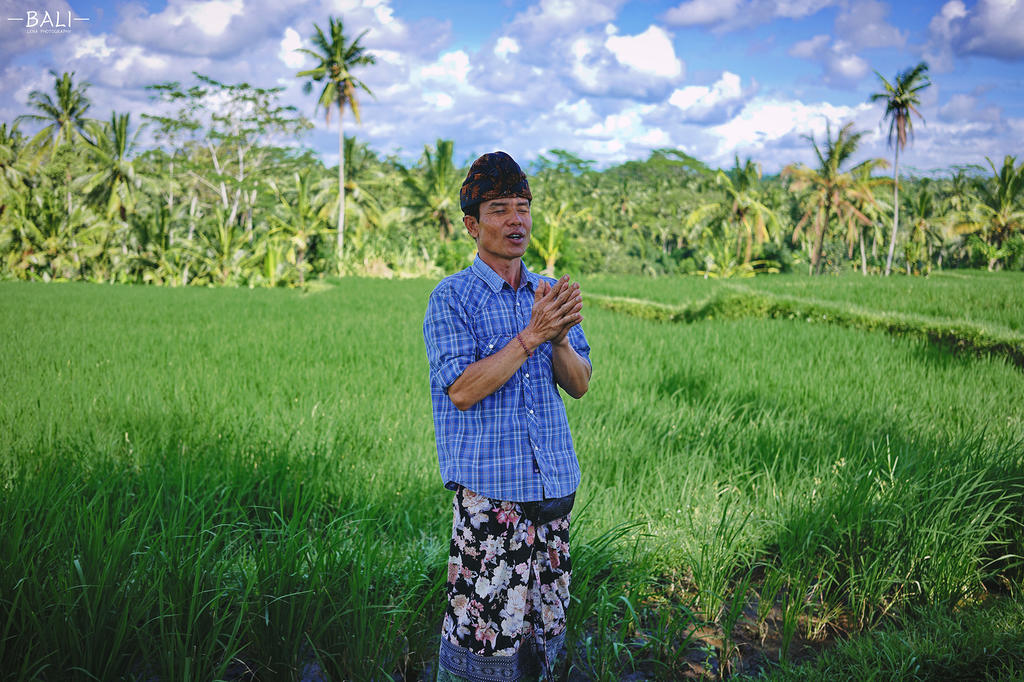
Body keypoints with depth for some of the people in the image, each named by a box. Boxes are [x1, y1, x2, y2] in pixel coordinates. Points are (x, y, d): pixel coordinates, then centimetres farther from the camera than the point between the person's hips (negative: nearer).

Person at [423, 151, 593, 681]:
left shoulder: (550, 294, 11)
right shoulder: (451, 298, -5)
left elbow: (580, 384, 7)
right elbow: (462, 390, -16)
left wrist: (560, 338, -13)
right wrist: (532, 335, -20)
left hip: (553, 481, 5)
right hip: (489, 486, -5)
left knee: (544, 621, 14)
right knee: (487, 623, -2)